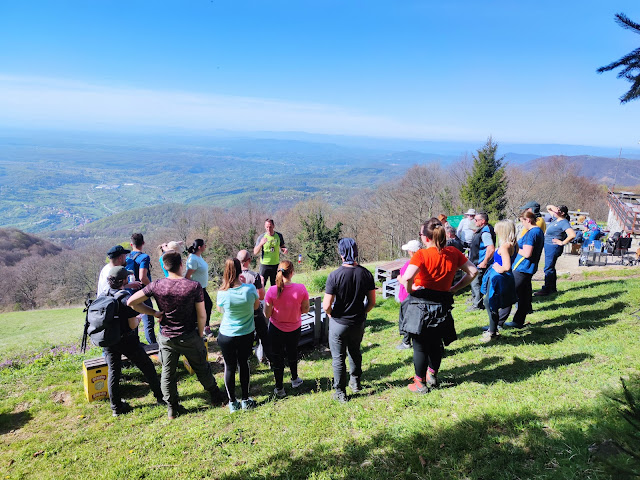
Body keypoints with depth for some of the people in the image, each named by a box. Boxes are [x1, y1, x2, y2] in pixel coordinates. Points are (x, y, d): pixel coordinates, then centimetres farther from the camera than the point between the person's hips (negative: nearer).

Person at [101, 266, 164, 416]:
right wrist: (138, 319, 1)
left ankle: (116, 407, 18)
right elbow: (133, 325, -19)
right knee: (147, 367, 9)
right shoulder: (125, 297, -18)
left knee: (113, 373, 13)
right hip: (127, 341, -5)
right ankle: (160, 396, 19)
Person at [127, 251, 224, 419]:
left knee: (168, 373, 17)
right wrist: (200, 335, 3)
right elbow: (201, 315, -13)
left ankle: (172, 408, 28)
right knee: (202, 368, 18)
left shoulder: (156, 285, -12)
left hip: (166, 338, 1)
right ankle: (215, 396, 36)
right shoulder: (194, 286, -18)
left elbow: (130, 302, -9)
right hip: (189, 337, -1)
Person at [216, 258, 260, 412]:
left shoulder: (222, 293, -20)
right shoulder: (250, 289, -18)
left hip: (227, 336, -1)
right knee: (244, 364, 20)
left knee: (230, 367, 14)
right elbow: (256, 306, 2)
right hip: (247, 334, 1)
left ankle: (232, 402, 28)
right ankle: (246, 400, 31)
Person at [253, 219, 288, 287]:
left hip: (275, 264, 3)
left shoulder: (279, 236, 2)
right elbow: (255, 252, -8)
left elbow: (282, 247, 16)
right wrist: (261, 244, -26)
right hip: (265, 264, -3)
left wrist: (284, 249, -9)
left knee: (275, 286, 9)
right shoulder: (261, 237, -6)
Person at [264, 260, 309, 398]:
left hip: (276, 328, -2)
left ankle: (279, 388, 27)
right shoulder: (301, 288, -21)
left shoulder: (272, 290, -24)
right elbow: (305, 309, -9)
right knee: (292, 353, 27)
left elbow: (267, 314, -16)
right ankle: (295, 379, 46)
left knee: (277, 357, 16)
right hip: (295, 328, 2)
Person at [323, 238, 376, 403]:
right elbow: (372, 302, -2)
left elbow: (326, 306, -20)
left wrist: (331, 314, 1)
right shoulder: (366, 274, -9)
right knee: (355, 352, 27)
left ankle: (340, 393, 20)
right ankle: (355, 382, 42)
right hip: (358, 323, 4)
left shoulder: (335, 275, -21)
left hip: (338, 323, -4)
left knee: (338, 358, 11)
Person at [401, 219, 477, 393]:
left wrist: (410, 289, -11)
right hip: (442, 305, 5)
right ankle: (432, 376, 39)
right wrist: (455, 288, 7)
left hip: (420, 305, -5)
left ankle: (420, 383, 22)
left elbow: (407, 278, -31)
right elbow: (473, 271, 4)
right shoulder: (453, 253, 0)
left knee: (420, 346, 10)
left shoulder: (422, 255, -17)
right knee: (436, 343, 23)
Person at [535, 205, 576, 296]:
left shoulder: (564, 223, -16)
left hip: (554, 247, -10)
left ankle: (546, 289, -1)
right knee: (550, 267, 15)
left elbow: (572, 235, -29)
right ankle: (553, 288, 24)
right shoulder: (555, 219, 10)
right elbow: (548, 207, 23)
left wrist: (562, 243, -19)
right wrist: (552, 207, 1)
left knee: (548, 268, -7)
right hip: (548, 246, 10)